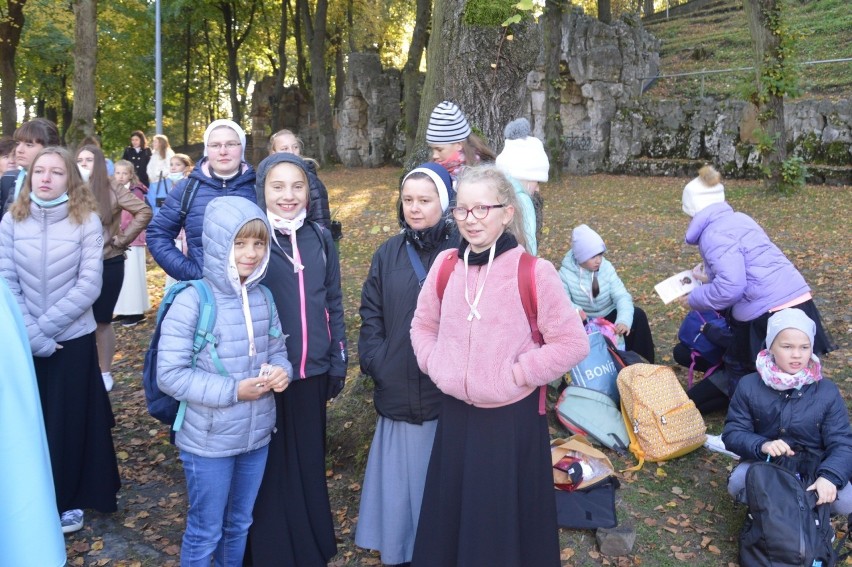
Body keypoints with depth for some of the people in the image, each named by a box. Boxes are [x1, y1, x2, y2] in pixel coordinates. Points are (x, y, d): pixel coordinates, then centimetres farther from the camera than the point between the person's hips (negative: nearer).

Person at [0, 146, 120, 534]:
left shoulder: (87, 221, -8)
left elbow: (89, 286, -13)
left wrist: (44, 327, -15)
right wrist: (32, 335, -14)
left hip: (73, 339, -2)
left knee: (70, 421, 8)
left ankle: (68, 500, 26)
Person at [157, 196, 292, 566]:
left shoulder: (263, 299, -1)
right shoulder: (191, 302, -19)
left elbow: (277, 350, 10)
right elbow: (169, 374, -20)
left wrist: (281, 371, -14)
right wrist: (232, 391, -24)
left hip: (257, 436, 5)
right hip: (209, 442, -5)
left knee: (240, 525, 23)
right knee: (205, 532, 13)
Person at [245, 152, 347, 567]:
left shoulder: (320, 238, 4)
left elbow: (333, 303, 9)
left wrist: (338, 362, 8)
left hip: (312, 372, 4)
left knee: (309, 464, 16)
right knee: (271, 470, 7)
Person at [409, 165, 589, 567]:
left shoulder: (533, 272, -15)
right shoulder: (446, 266, -1)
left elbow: (573, 342, -12)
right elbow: (423, 324, 13)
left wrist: (520, 373, -15)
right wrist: (434, 365, -1)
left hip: (513, 417, -4)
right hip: (455, 414, 4)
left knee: (505, 518, 12)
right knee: (449, 512, 20)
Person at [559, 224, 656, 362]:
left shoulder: (606, 267, -11)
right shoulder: (566, 273, -16)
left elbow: (622, 296, -21)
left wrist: (624, 320, -41)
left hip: (609, 317, 2)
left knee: (637, 315, -22)